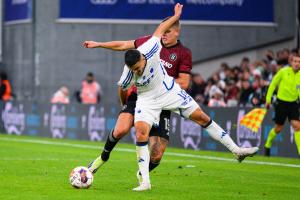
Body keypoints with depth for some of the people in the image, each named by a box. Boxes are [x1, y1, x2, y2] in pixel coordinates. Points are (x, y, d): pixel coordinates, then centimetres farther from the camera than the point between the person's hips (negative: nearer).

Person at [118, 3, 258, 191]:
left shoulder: (150, 50, -29)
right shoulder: (127, 75, -28)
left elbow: (160, 29, -10)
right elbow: (122, 90, -4)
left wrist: (176, 15, 4)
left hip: (169, 91, 2)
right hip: (147, 100, -2)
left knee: (201, 117, 2)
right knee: (141, 132, -24)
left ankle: (236, 149, 12)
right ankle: (145, 182, -18)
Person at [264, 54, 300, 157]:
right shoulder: (283, 72, -10)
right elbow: (273, 85, 0)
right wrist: (268, 99, -1)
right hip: (281, 102, -2)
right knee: (278, 128, 8)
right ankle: (267, 144, 35)